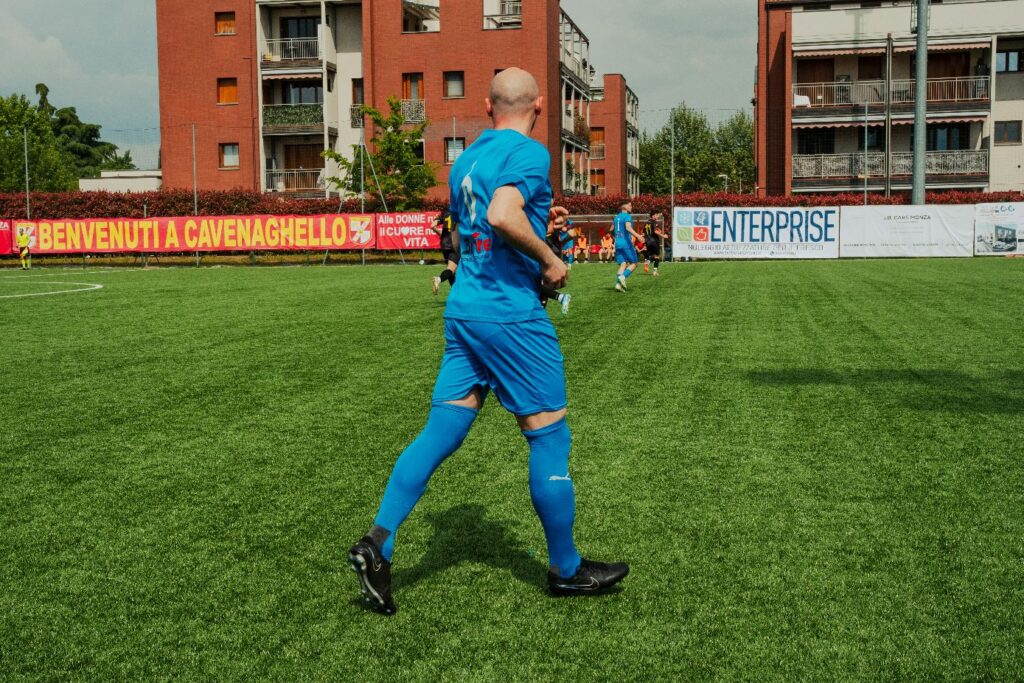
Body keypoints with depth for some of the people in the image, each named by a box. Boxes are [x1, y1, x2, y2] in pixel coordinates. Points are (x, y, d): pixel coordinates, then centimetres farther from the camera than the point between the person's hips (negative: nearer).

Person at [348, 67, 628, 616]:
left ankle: (377, 543, 0)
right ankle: (566, 569, 16)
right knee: (549, 438, 4)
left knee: (439, 433, 8)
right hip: (512, 314, -8)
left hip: (462, 311, 8)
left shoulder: (464, 160, 16)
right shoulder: (529, 153, -10)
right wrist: (549, 259, -14)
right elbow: (502, 217, -27)